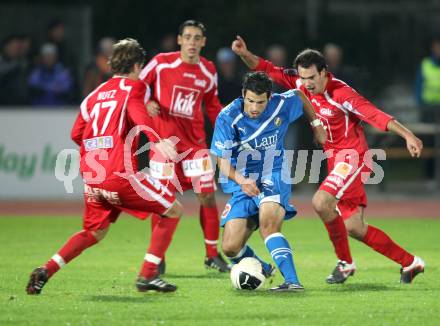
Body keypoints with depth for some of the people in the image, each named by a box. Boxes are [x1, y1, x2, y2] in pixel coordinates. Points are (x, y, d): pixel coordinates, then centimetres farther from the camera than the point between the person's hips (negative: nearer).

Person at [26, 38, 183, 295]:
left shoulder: (96, 93, 20)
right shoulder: (134, 87, 2)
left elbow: (77, 134, 18)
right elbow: (138, 114, -20)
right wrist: (157, 140, -36)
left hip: (92, 176, 7)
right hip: (120, 174, -7)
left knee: (94, 232, 23)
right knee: (173, 210, 7)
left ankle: (46, 271, 6)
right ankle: (148, 275, 1)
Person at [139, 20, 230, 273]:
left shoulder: (209, 71, 5)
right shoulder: (161, 63, -6)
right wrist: (147, 103, -16)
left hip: (195, 141, 3)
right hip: (164, 138, -3)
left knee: (207, 195, -1)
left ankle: (213, 254, 13)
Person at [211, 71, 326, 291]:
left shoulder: (282, 105, -9)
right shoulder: (228, 118, -15)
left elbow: (300, 96, 17)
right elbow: (223, 162, -17)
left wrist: (316, 125, 18)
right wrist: (240, 179, -36)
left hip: (273, 179, -1)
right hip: (242, 185, 1)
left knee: (268, 222, -33)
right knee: (230, 248, -6)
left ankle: (292, 281, -39)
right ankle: (261, 269, 27)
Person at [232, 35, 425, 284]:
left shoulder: (341, 93, -20)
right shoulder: (301, 84, 0)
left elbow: (376, 115, -25)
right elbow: (269, 70, 4)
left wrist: (407, 135, -34)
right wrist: (245, 54, -11)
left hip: (353, 157, -8)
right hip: (335, 159, 8)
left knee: (321, 202, -27)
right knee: (354, 228, 7)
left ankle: (345, 262, -9)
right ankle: (410, 263, 19)